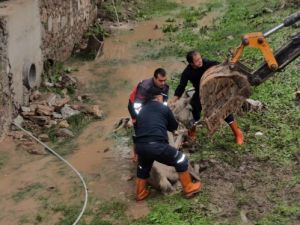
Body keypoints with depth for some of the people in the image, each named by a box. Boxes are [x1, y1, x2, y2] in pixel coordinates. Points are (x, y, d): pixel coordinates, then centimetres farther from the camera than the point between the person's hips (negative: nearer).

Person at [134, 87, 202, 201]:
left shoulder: (142, 110, 24)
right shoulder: (164, 108, 11)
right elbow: (174, 127, 22)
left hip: (140, 146, 6)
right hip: (156, 145, -5)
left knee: (143, 167, 33)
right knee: (180, 160, 14)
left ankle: (140, 194, 43)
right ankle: (189, 188, 22)